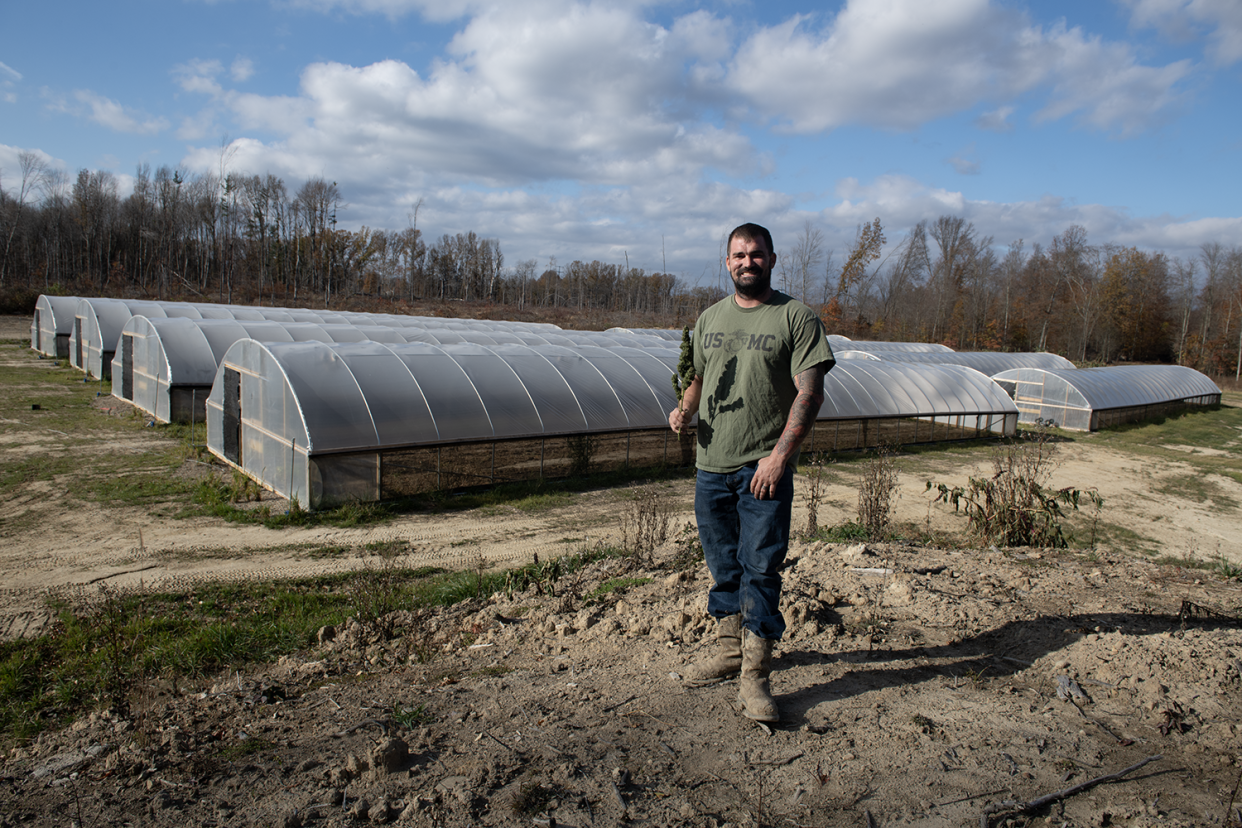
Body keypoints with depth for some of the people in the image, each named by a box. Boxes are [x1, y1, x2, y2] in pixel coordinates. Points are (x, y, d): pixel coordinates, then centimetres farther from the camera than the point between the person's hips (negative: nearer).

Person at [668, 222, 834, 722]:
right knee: (723, 565, 15)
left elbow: (810, 392, -9)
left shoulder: (796, 317, -2)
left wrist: (779, 455, -18)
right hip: (711, 465, 5)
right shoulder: (710, 319, 14)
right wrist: (684, 410, 2)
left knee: (760, 569, -5)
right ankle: (729, 651, 31)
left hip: (764, 468, -5)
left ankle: (754, 676, 5)